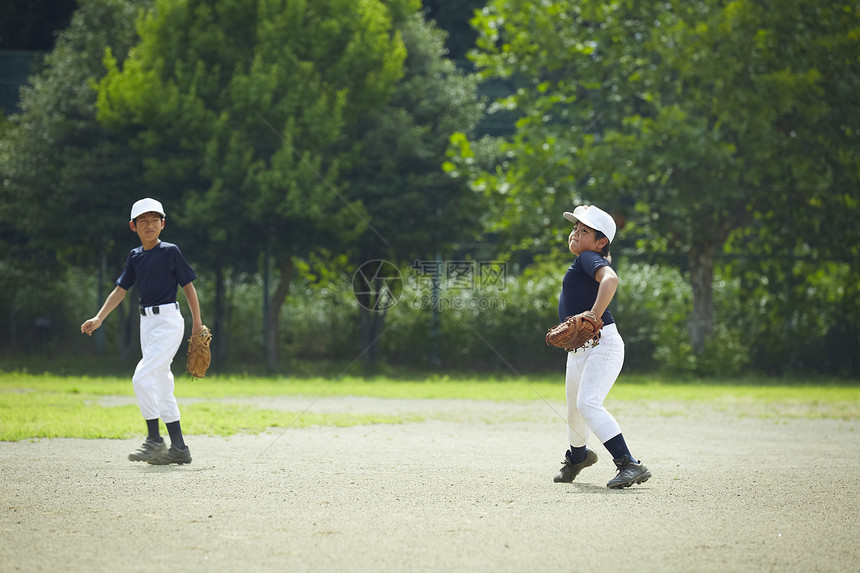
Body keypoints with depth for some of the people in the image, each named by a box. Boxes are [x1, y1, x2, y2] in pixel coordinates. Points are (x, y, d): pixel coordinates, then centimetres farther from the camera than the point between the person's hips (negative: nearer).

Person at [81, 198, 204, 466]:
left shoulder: (170, 251, -5)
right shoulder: (135, 256, 12)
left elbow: (188, 285, -2)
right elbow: (121, 290, 12)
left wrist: (197, 321, -3)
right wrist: (99, 318, 2)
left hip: (168, 320, -7)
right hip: (147, 322, 7)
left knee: (142, 378, -17)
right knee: (161, 383, 7)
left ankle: (154, 440, -9)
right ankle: (179, 448, 11)